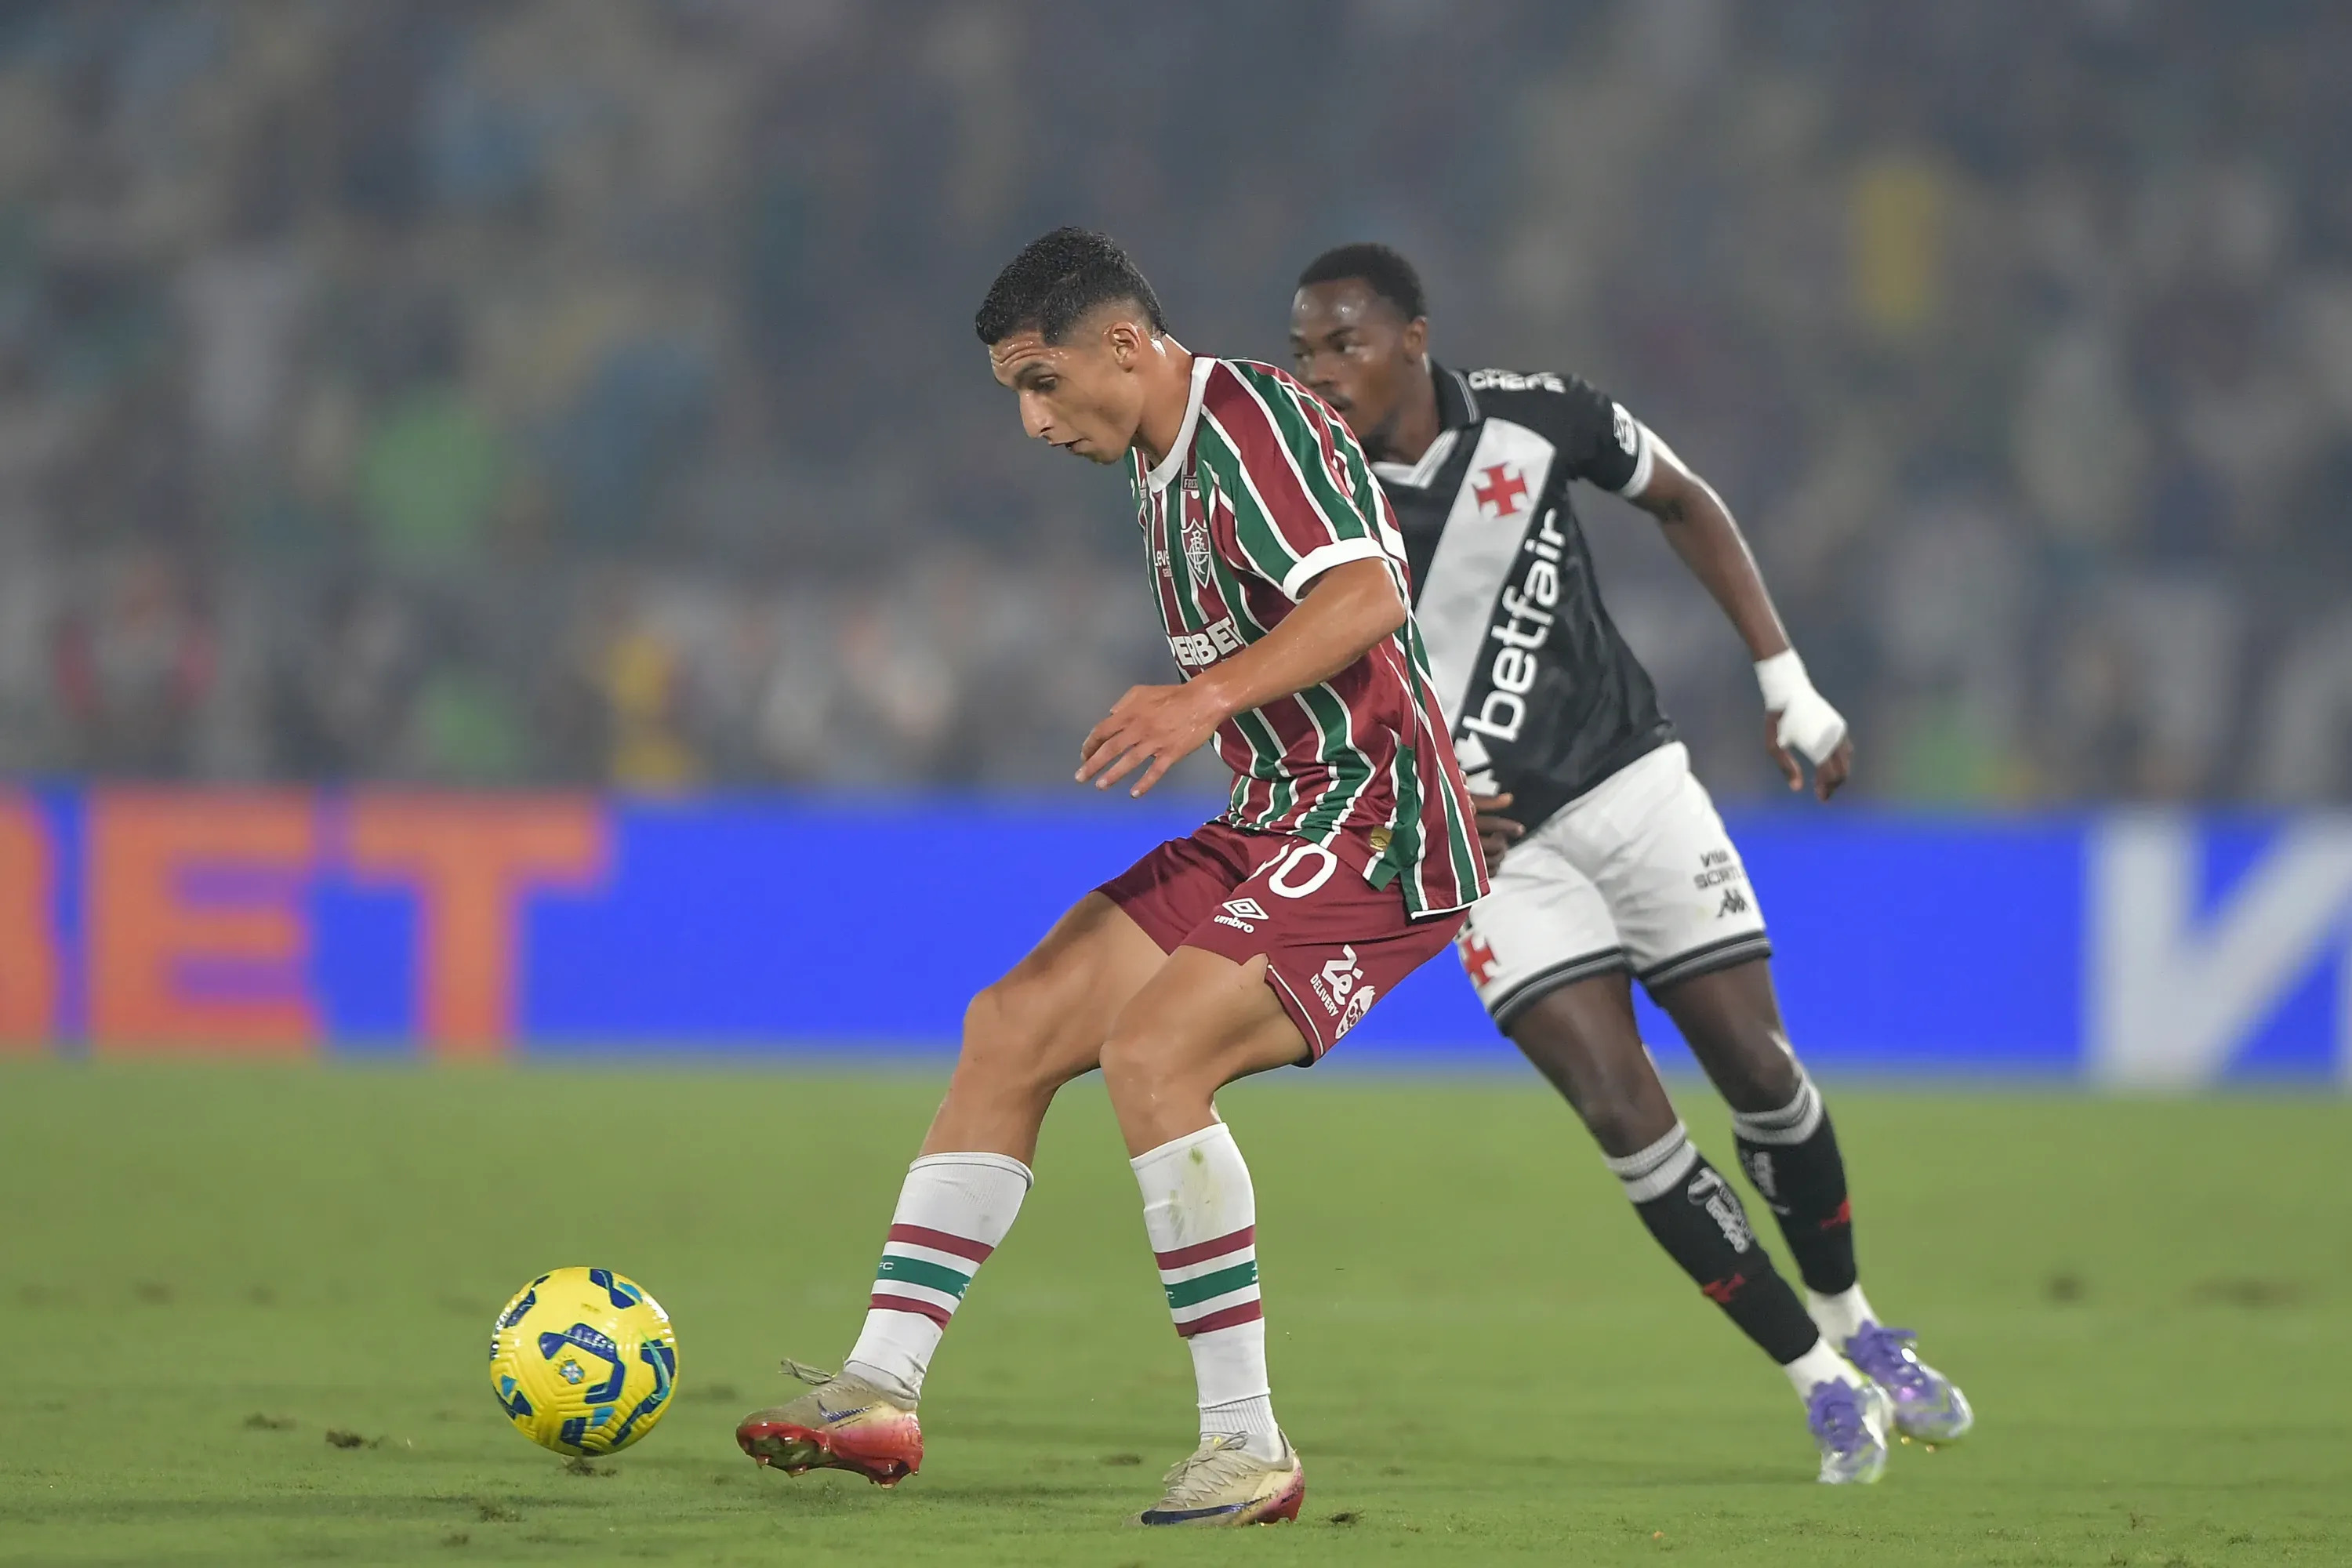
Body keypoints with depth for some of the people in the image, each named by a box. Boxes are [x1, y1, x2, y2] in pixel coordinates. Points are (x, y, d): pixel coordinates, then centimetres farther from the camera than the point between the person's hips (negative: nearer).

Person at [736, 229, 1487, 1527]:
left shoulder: (1252, 422, -15)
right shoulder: (1157, 463, 15)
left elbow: (1367, 595, -30)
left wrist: (1209, 697, -38)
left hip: (1373, 832, -10)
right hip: (1271, 832, 10)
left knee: (1151, 1054, -25)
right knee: (1012, 1028, 2)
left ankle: (1248, 1449, -18)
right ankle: (881, 1390, 2)